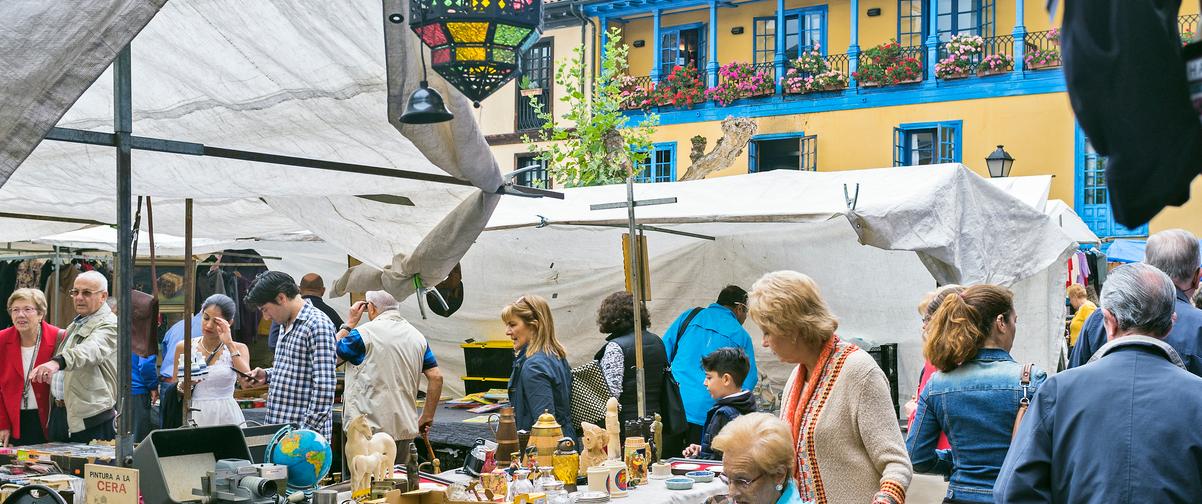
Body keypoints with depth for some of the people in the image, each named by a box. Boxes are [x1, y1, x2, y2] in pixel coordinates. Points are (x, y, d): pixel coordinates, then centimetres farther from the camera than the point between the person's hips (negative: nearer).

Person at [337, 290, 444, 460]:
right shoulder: (417, 336, 9)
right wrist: (427, 418, 14)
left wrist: (349, 324, 11)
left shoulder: (363, 333, -10)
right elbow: (436, 378, 7)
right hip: (405, 429, 6)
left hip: (369, 429, -6)